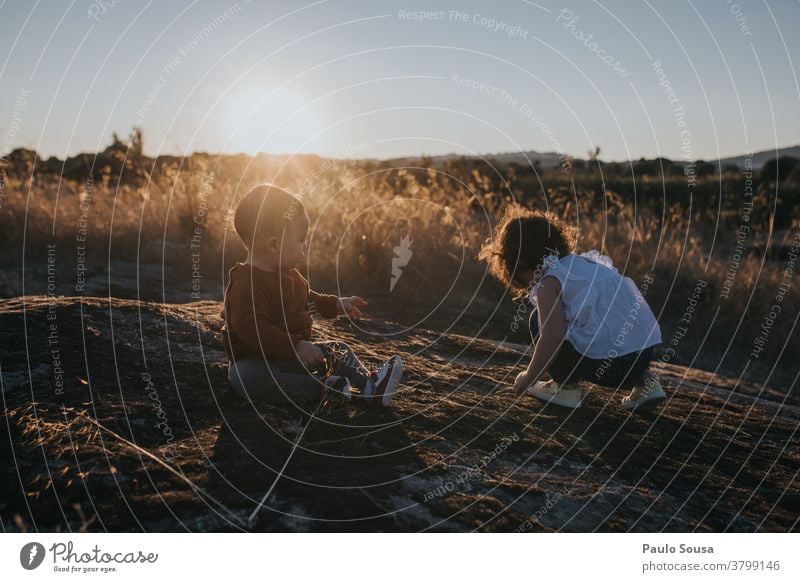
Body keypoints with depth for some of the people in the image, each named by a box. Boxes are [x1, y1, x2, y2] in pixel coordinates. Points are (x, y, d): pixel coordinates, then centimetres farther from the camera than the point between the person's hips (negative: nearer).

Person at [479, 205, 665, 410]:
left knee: (540, 321, 4)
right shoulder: (585, 262, 21)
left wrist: (528, 377, -2)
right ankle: (643, 380, 20)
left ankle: (567, 387, 7)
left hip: (606, 363, -8)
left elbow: (554, 335, -17)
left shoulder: (549, 281, -4)